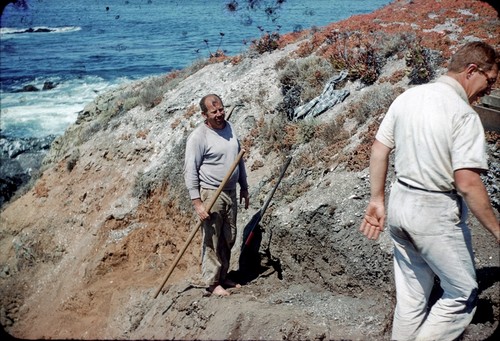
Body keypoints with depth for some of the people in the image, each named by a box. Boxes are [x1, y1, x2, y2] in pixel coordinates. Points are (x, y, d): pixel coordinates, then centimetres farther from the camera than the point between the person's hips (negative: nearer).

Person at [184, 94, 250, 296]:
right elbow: (190, 171, -16)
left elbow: (239, 159, 17)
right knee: (212, 240, -2)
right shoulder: (198, 137, -15)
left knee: (229, 238, 14)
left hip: (230, 192, 7)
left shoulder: (230, 128, 7)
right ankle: (212, 282, 10)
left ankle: (223, 277, 28)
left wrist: (244, 188, 18)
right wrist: (197, 203, -20)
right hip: (210, 194, -7)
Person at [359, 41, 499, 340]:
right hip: (436, 214, -7)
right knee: (463, 295, 11)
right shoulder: (463, 114, -17)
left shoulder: (407, 97, 4)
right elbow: (467, 183, -22)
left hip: (400, 203, 8)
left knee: (411, 294, 19)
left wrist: (377, 200, 14)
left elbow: (379, 149, 7)